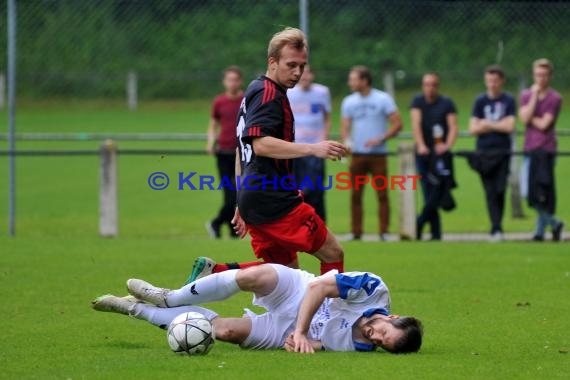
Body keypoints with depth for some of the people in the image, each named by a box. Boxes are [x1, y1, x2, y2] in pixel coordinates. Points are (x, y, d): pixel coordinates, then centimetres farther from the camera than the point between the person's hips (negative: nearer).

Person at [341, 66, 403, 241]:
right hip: (357, 154, 3)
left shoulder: (383, 99, -1)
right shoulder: (349, 102, 10)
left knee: (382, 194, -4)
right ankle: (356, 232, 5)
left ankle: (384, 232, -1)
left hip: (378, 155, -3)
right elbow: (345, 126, 8)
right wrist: (346, 140, -14)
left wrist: (380, 139, -14)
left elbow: (397, 124, -3)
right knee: (355, 195, 0)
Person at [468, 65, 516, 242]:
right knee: (490, 192, -4)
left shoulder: (508, 101, 4)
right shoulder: (480, 101, 8)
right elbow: (473, 129, 1)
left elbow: (510, 127, -6)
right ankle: (496, 229, -5)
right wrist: (499, 125, -4)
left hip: (502, 152, -1)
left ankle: (497, 228, 5)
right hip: (484, 153, 1)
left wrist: (487, 124, -2)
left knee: (500, 191, -5)